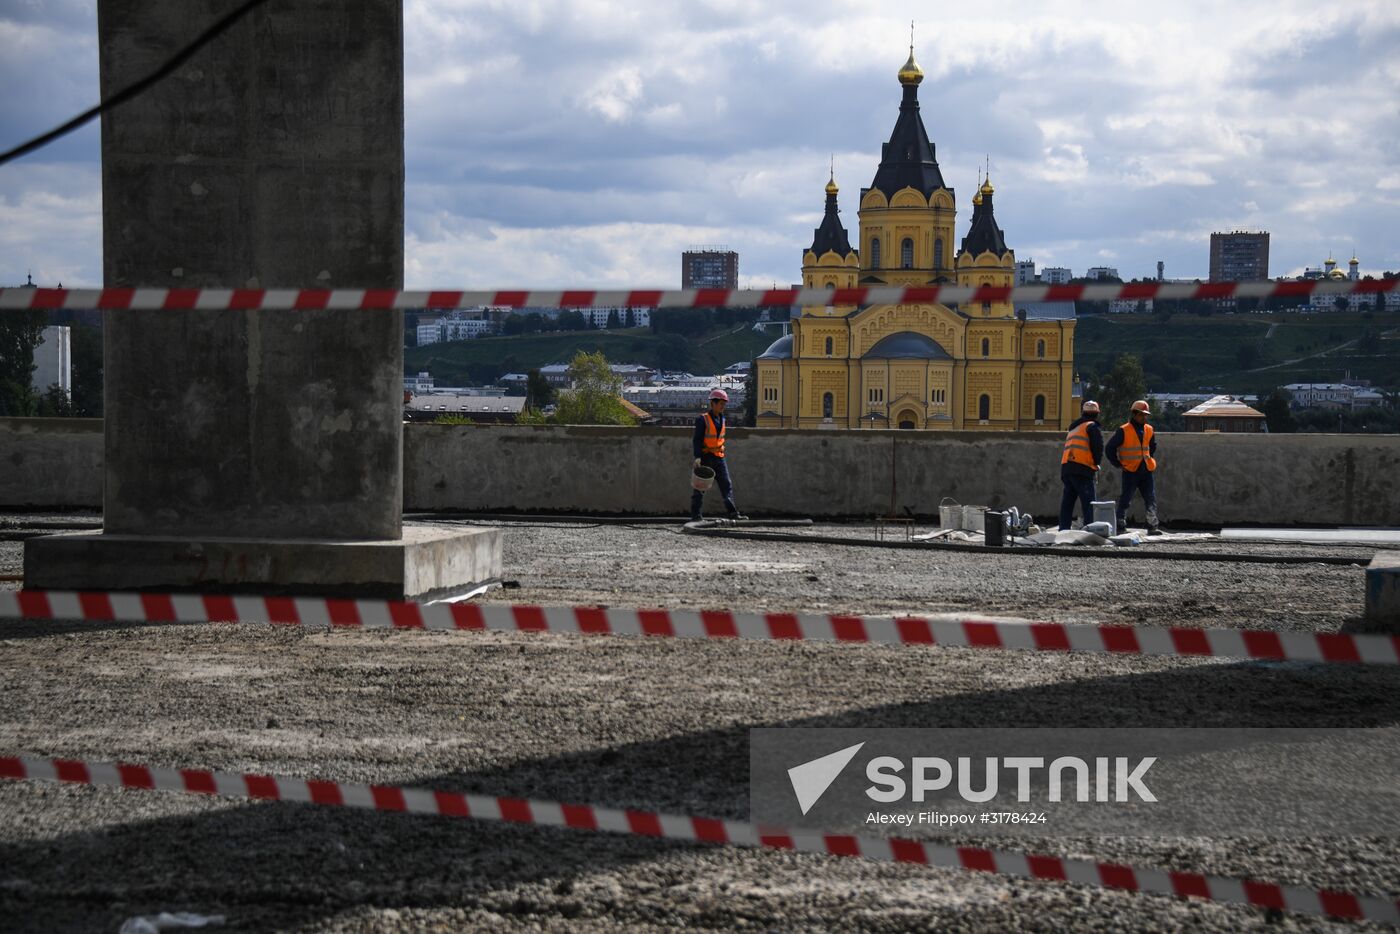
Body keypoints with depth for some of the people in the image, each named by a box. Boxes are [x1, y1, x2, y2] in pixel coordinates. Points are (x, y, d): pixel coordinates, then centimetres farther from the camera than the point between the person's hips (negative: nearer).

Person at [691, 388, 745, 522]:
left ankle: (733, 513, -3)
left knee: (727, 486, -1)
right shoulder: (703, 419, -10)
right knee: (700, 488, 0)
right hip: (705, 458, -7)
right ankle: (695, 515, 5)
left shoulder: (721, 419, 13)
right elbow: (697, 439, -14)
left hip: (719, 457, 7)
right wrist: (697, 457, -23)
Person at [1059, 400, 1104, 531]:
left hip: (1065, 466, 7)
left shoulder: (1073, 427, 27)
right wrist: (1096, 462, 8)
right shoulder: (1092, 426, 2)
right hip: (1082, 468, -7)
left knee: (1067, 501, 10)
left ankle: (1063, 529, 8)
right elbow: (1098, 447, -8)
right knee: (1088, 501, -8)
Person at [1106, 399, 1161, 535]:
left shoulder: (1148, 430, 11)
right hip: (1130, 471, -6)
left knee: (1151, 499, 2)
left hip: (1146, 471, 6)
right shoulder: (1123, 431, -7)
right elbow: (1109, 449, -5)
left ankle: (1152, 527, 3)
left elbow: (1153, 446, 30)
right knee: (1126, 500, -4)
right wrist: (1118, 464, -6)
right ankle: (1121, 526, 2)